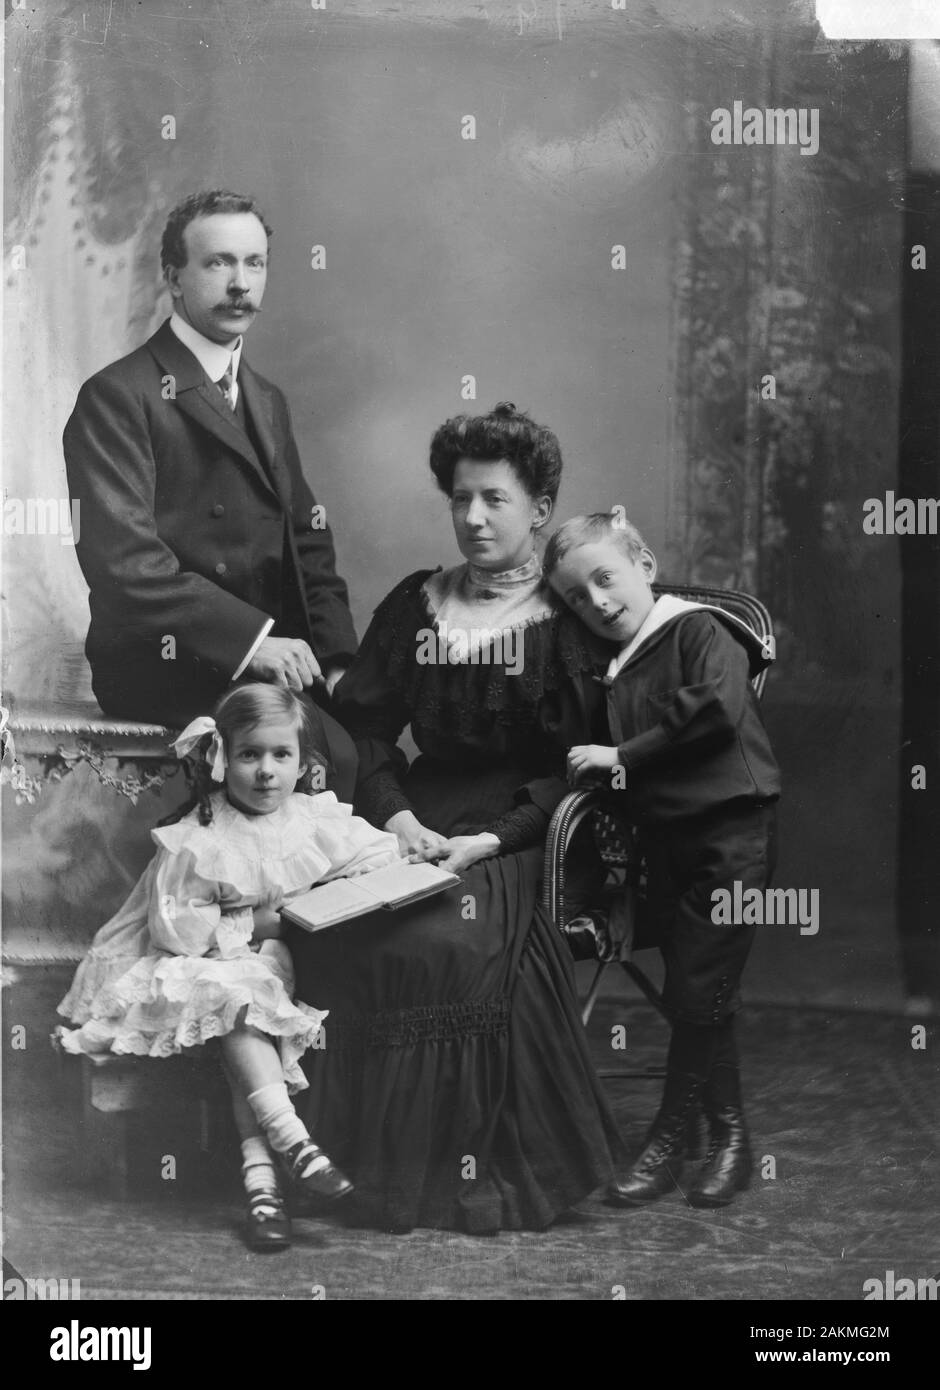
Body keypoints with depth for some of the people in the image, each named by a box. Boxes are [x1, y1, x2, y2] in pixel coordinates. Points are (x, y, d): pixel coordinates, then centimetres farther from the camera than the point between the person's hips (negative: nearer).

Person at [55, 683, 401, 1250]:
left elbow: (383, 856, 3)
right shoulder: (194, 842, -9)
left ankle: (259, 1172, -29)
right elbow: (172, 928, -11)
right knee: (238, 995, -33)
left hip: (289, 965, 2)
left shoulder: (317, 818, 1)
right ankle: (292, 1141, -37)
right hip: (210, 964, -2)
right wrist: (253, 921, -15)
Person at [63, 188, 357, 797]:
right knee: (331, 750, -28)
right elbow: (122, 559, -15)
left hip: (271, 656, 7)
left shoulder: (268, 403, 22)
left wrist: (334, 659, 2)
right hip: (166, 663, -7)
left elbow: (308, 544, 19)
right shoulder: (117, 398, -4)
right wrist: (249, 637, -22)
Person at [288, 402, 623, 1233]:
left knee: (456, 939, -33)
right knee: (339, 928, -25)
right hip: (418, 813, 4)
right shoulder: (414, 605, 16)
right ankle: (373, 1157, -13)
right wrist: (397, 816, -9)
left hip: (522, 827, -4)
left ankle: (479, 1168, -18)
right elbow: (366, 727, 9)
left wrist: (490, 839, -17)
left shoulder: (566, 619, 2)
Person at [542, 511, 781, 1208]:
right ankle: (728, 1132, 20)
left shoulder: (699, 629, -7)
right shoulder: (601, 669, 13)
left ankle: (669, 1137, 7)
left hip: (731, 830, -6)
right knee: (697, 994, 8)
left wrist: (624, 756, -16)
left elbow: (717, 709, -22)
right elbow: (579, 755, 13)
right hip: (661, 835, 6)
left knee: (698, 992, -4)